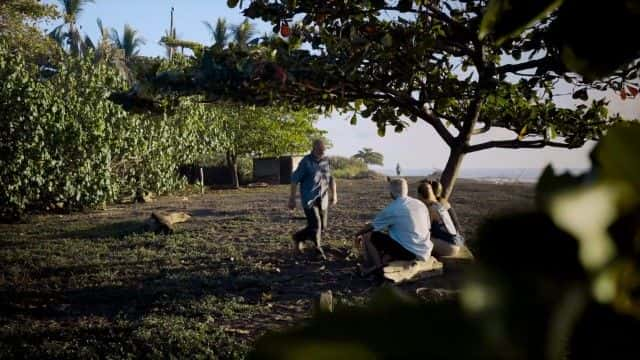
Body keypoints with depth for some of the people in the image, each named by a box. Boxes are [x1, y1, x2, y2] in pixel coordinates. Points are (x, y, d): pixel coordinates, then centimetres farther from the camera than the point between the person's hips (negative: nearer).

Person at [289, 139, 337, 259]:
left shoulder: (326, 161, 7)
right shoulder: (306, 162, -7)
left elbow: (331, 179, 16)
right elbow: (295, 179, -5)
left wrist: (334, 194, 6)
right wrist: (292, 198, -7)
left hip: (322, 199, 6)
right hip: (309, 199, -6)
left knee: (322, 226, 7)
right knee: (315, 224, -14)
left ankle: (298, 237, 27)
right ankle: (318, 250, 7)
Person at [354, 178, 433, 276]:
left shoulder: (392, 209, -10)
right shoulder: (420, 204, 7)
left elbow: (371, 226, 2)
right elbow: (428, 227, 19)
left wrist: (358, 234, 22)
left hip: (409, 253, -7)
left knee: (368, 236, 1)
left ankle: (377, 266, 10)